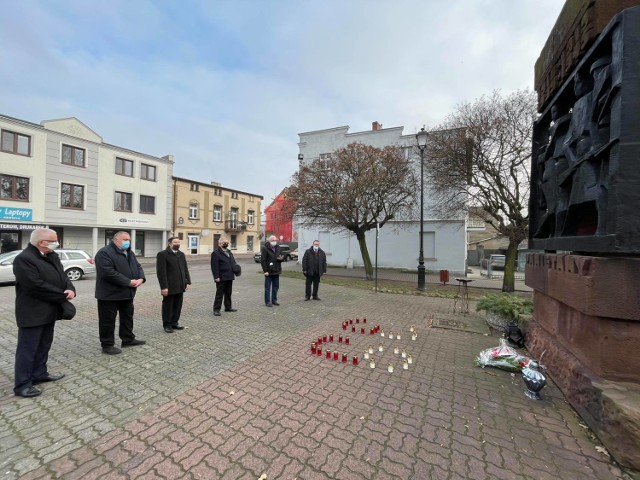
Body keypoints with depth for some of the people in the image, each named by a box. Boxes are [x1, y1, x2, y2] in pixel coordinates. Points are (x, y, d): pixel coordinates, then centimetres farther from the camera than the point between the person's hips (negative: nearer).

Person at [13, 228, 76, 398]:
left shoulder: (52, 256, 8)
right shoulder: (23, 259, -19)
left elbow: (63, 275, 7)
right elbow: (37, 286, -25)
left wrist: (70, 289, -13)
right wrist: (63, 296, -18)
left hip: (48, 310, 8)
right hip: (32, 313, -8)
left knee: (44, 345, 19)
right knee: (27, 348, 3)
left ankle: (39, 373, 32)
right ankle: (22, 384, 14)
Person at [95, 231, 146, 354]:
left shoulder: (129, 253, 12)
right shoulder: (104, 253, -16)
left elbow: (138, 266, 11)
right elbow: (108, 273, -26)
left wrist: (141, 278, -10)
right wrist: (129, 282, -24)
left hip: (127, 293, 9)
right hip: (110, 294, -8)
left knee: (128, 317, 17)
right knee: (108, 320, 5)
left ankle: (128, 339, 31)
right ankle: (107, 345, 17)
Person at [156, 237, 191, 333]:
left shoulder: (181, 254, 13)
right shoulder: (162, 254, -8)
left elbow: (185, 269, 15)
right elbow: (161, 272, -13)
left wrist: (187, 282, 8)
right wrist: (164, 286, -17)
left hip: (180, 286, 6)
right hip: (169, 287, -6)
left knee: (178, 306, 12)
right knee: (168, 306, 7)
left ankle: (174, 323, 26)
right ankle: (167, 325, 21)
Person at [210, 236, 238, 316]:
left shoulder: (229, 252, 17)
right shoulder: (216, 253, -10)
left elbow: (233, 262, 22)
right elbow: (214, 266, -16)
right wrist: (216, 276, -21)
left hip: (229, 277, 8)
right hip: (221, 278, -8)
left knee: (228, 293, 17)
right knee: (219, 294, -1)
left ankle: (228, 307, 28)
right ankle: (216, 309, 9)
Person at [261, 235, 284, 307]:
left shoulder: (278, 248, 11)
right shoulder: (265, 248, -8)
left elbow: (282, 256, 20)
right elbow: (262, 260, -11)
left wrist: (281, 258, -6)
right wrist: (265, 271, -16)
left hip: (276, 271, 6)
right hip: (269, 272, -6)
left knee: (276, 287, 13)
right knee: (267, 287, 2)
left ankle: (274, 300, 24)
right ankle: (267, 302, 10)